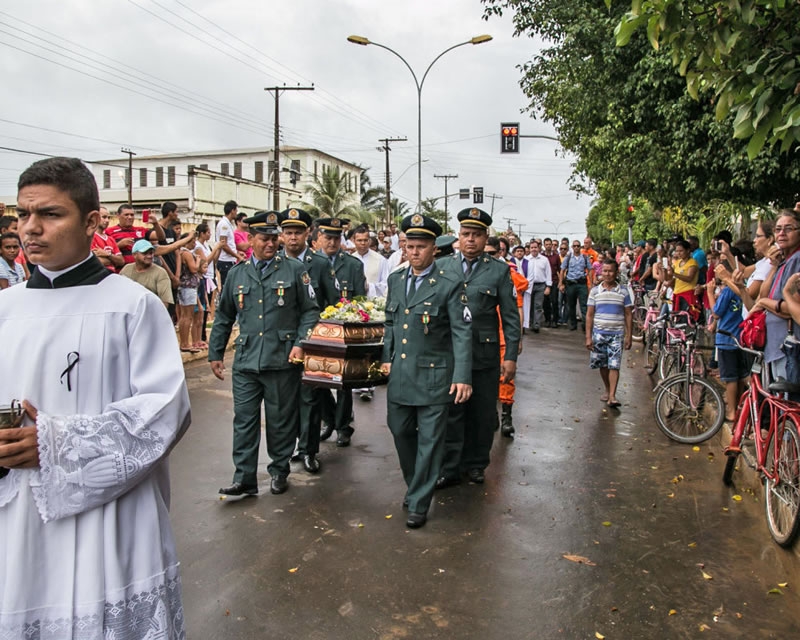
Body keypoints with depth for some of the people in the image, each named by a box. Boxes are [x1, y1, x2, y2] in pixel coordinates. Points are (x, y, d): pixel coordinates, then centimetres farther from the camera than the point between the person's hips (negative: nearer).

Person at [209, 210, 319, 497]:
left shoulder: (294, 270, 2)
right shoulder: (237, 274, 11)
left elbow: (310, 310, 1)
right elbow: (223, 318, 16)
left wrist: (301, 343, -11)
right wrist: (215, 354, 15)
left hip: (282, 361, -2)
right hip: (246, 362, 3)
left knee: (281, 419, 9)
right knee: (244, 420, 4)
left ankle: (279, 471, 26)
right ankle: (244, 477, 14)